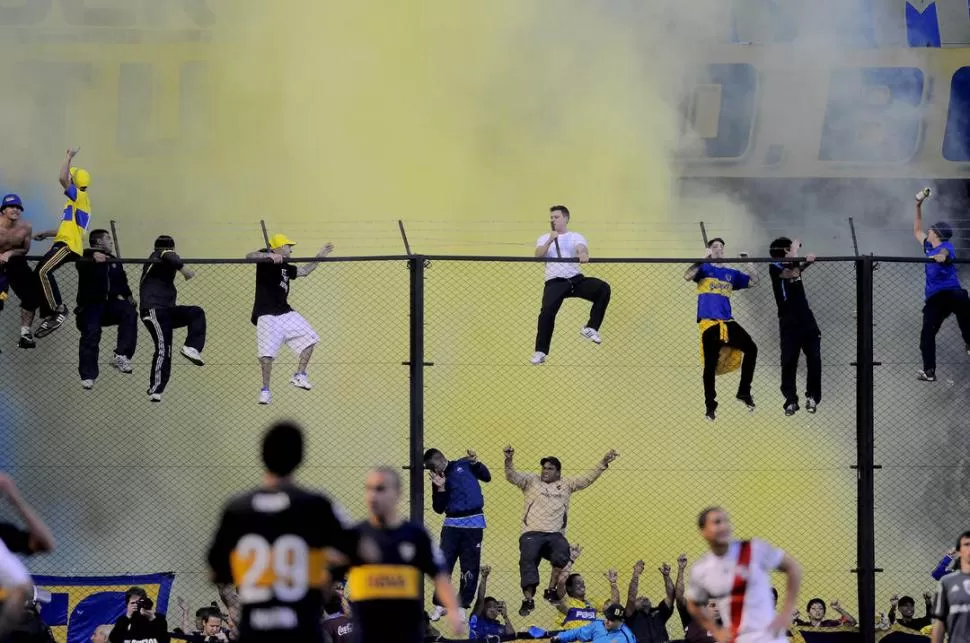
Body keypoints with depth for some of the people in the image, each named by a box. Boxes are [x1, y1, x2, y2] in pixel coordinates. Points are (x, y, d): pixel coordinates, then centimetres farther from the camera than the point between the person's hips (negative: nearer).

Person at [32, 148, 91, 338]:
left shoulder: (81, 197, -4)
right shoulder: (77, 201, 26)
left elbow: (62, 178, -19)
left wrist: (69, 157, -9)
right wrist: (46, 234, 29)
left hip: (69, 244, -10)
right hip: (65, 243, 10)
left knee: (43, 271, -25)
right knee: (39, 273, 6)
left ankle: (59, 310, -28)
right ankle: (49, 317, 2)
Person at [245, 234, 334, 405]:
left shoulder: (285, 267, 18)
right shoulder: (266, 258, -4)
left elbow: (303, 271, 31)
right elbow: (250, 256, -23)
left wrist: (319, 257, 28)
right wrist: (270, 256, -39)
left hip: (286, 313, 8)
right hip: (267, 315, -8)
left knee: (309, 338, 4)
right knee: (267, 353, -14)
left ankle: (299, 376, 14)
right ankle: (265, 390, -4)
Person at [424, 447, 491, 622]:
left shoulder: (463, 465, 3)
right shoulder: (438, 480, 9)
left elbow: (486, 477, 0)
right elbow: (438, 509, 3)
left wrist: (475, 463, -14)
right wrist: (440, 488, -10)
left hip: (473, 523, -3)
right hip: (451, 524, 3)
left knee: (470, 568, -1)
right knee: (443, 565, -1)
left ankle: (462, 606, 7)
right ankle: (439, 605, 8)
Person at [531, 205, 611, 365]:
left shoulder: (576, 237, 11)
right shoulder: (544, 239, 17)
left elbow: (582, 248, -13)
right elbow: (538, 255, -2)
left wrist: (583, 254, -38)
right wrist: (550, 241, -17)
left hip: (576, 279, 0)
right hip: (555, 282, 0)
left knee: (603, 288, -22)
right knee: (547, 311, -23)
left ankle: (591, 328, -12)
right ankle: (540, 352, -13)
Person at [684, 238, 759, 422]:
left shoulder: (731, 274, 18)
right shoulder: (704, 268, 6)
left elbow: (753, 281, 14)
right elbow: (687, 276, -12)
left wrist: (749, 263, 3)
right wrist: (704, 259, -17)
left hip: (727, 322, 4)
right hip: (709, 322, -4)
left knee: (750, 348, -10)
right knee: (710, 365, -5)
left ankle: (744, 391, 5)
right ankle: (710, 406, 5)